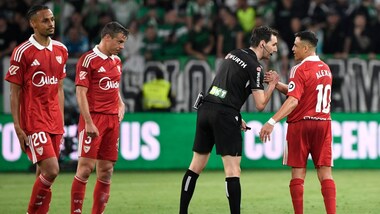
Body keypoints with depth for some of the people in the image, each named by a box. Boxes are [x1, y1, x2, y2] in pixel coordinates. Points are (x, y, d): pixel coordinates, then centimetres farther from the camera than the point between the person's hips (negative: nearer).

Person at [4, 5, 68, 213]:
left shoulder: (61, 50, 10)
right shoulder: (23, 52, -8)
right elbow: (14, 92, -6)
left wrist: (61, 121, 13)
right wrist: (18, 128, -11)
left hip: (54, 123, 6)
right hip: (33, 123, -6)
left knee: (43, 175, 7)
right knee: (51, 171, -15)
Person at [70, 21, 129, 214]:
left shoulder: (116, 61, 15)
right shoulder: (88, 60, -8)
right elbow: (81, 93, -13)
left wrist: (120, 104, 11)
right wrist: (88, 122, -19)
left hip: (113, 119, 7)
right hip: (94, 119, -7)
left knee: (106, 170, 5)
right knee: (86, 167, -11)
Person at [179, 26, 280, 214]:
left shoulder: (233, 54, 17)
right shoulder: (255, 67, -7)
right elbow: (260, 105, -9)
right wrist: (272, 84, 7)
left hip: (206, 109, 8)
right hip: (224, 115, -8)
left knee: (196, 165, 12)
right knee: (233, 169, -6)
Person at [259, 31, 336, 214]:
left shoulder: (300, 70, -11)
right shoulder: (325, 69, 12)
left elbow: (293, 101, -22)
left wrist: (272, 122, -28)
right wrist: (278, 85, 11)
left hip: (300, 124, -5)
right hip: (323, 123, 5)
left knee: (298, 174, 2)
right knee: (325, 173, 1)